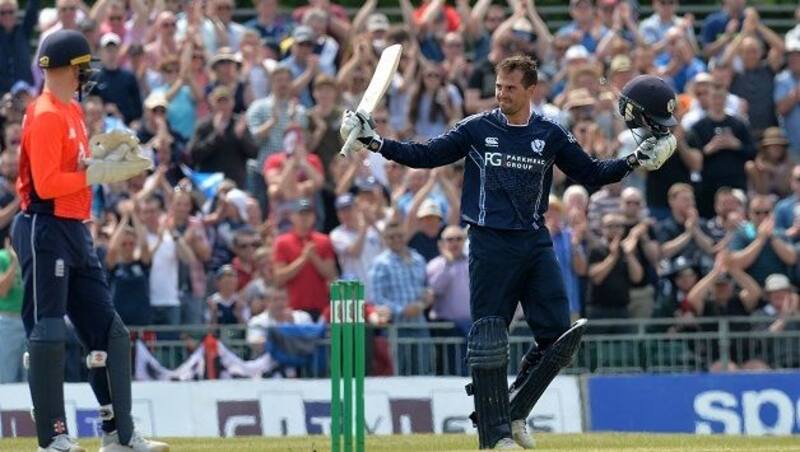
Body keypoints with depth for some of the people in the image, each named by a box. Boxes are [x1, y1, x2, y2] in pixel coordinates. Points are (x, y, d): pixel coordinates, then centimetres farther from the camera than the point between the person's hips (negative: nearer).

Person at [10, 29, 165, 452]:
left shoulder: (72, 111, 16)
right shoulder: (45, 116, -13)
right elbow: (46, 184, -20)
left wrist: (107, 162, 2)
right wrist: (97, 172, -19)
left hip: (76, 230, 10)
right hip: (46, 231, -10)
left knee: (107, 331, 9)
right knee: (47, 334, -5)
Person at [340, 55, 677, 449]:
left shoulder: (550, 135, 8)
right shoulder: (476, 129, 4)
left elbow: (591, 173, 14)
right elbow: (425, 156, 5)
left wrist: (636, 160, 2)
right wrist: (375, 142, -4)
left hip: (535, 243, 2)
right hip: (490, 243, -2)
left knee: (558, 334, -3)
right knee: (488, 339, -5)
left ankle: (514, 412, 15)